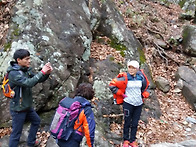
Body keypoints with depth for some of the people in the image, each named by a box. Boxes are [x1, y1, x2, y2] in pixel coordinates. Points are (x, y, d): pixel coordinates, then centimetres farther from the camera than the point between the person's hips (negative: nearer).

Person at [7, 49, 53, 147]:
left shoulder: (26, 70, 1)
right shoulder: (13, 73, -24)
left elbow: (39, 79, 4)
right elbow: (28, 83, -36)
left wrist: (47, 73, -16)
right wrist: (42, 72, -32)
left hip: (27, 106, 9)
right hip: (18, 109, -9)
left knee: (36, 121, 26)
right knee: (16, 134, 0)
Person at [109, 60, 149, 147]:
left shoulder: (141, 78, 4)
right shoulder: (124, 78, -10)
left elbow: (146, 87, 24)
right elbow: (112, 85, -7)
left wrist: (144, 94, 9)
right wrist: (121, 94, -7)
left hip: (139, 104, 4)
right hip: (128, 103, -4)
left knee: (135, 123, 8)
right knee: (127, 122, 3)